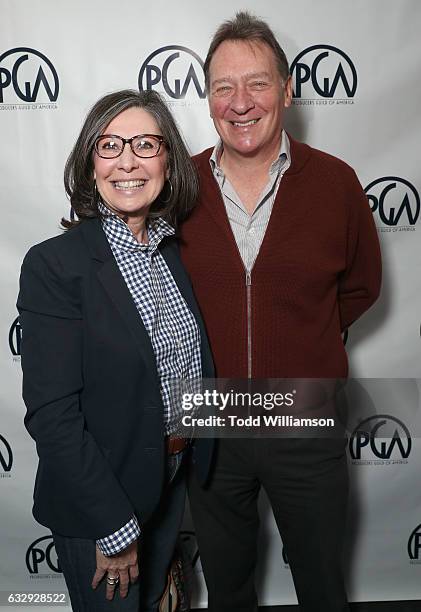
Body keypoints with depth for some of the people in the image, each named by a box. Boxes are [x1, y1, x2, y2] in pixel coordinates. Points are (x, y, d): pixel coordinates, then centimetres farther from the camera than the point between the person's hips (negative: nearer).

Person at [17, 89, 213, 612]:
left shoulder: (175, 251, -1)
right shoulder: (54, 264, -21)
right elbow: (52, 415, -22)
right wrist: (114, 529, -18)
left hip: (173, 485, 6)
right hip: (95, 508, -6)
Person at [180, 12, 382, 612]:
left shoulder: (335, 182, -9)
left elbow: (359, 286, 5)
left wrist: (302, 341, 1)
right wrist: (201, 349, 1)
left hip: (307, 427, 0)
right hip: (207, 425, 1)